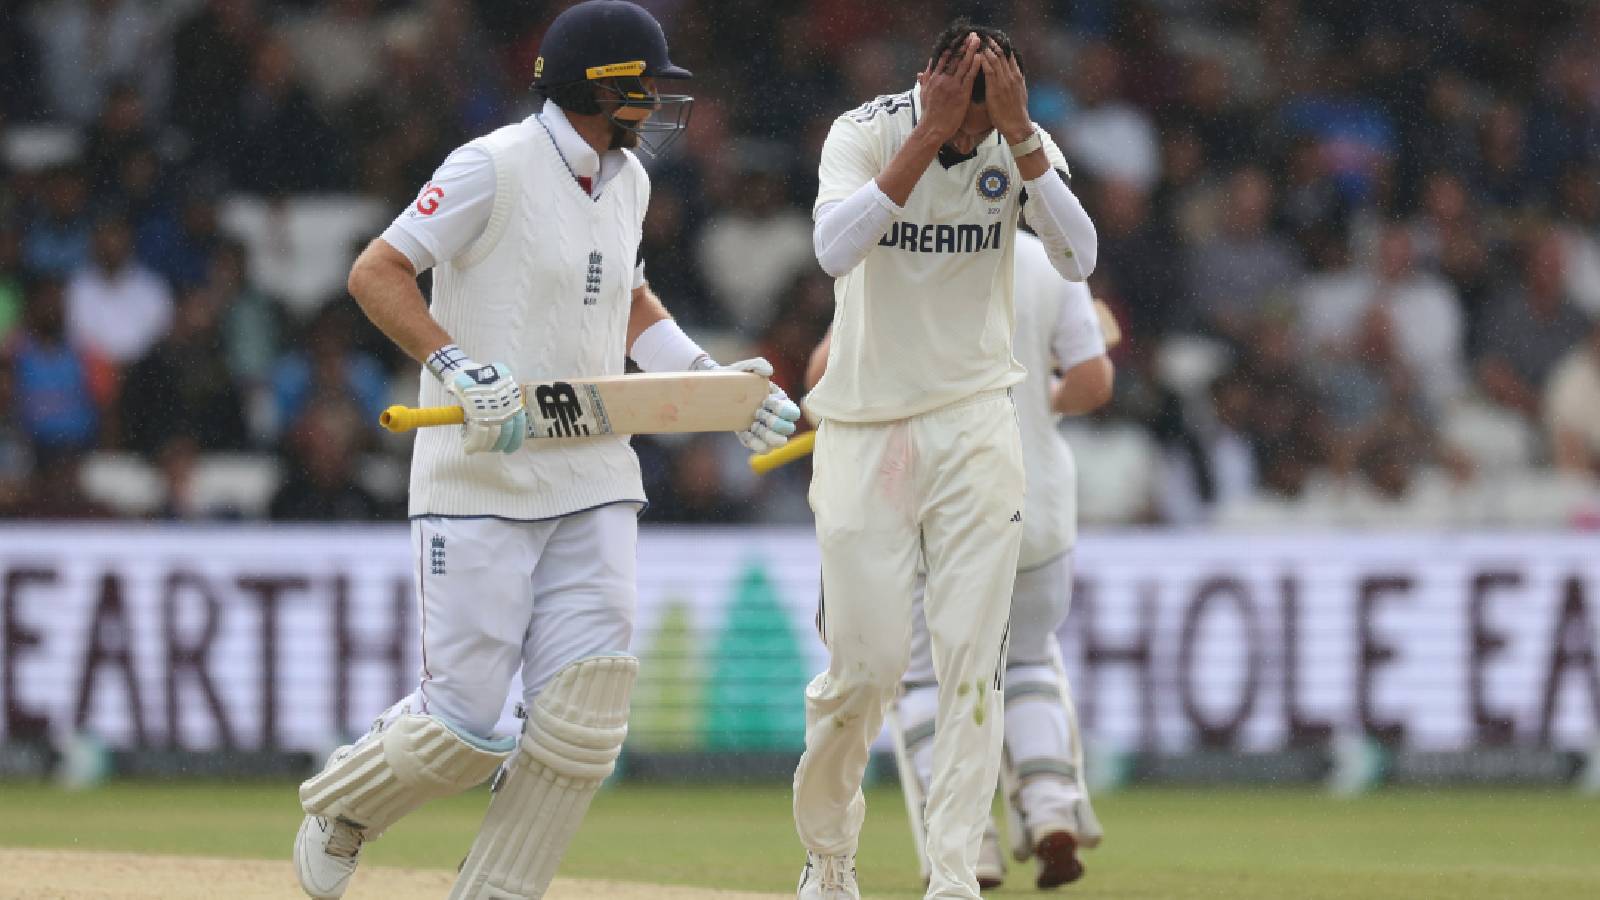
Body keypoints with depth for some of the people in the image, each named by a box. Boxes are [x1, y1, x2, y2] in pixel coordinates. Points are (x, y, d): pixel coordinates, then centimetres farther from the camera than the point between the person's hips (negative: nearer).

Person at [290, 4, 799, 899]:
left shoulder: (625, 182, 12)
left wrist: (712, 378, 17)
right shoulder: (497, 167, -11)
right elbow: (376, 271, -12)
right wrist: (456, 367, -25)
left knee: (586, 711, -7)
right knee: (467, 724, -8)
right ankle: (340, 809, 22)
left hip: (592, 484, 7)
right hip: (481, 481, -7)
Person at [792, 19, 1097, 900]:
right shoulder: (866, 132, -10)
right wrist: (930, 135, -30)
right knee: (866, 661, -3)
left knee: (971, 659, -6)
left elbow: (1077, 258, -18)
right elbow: (835, 249, -28)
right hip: (864, 427, -2)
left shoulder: (1023, 145, -3)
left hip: (975, 424, 2)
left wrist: (1018, 134, -26)